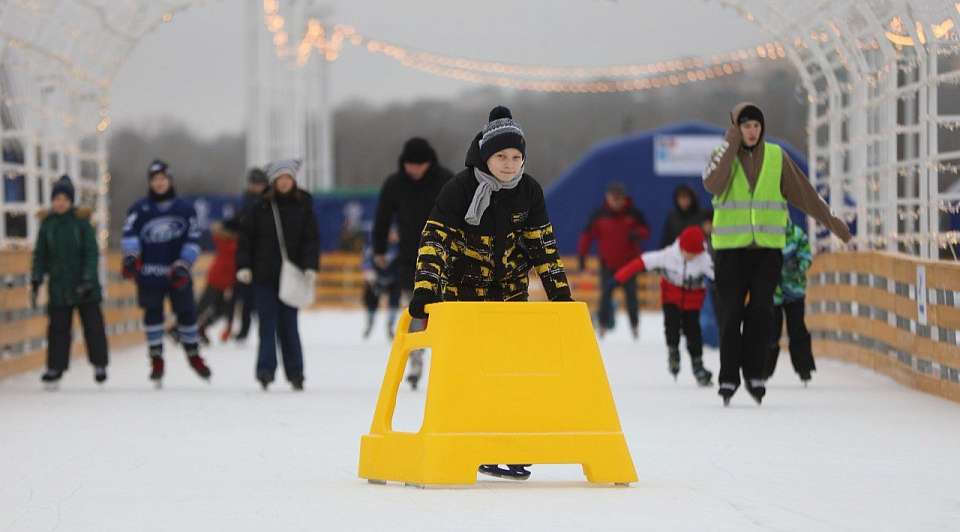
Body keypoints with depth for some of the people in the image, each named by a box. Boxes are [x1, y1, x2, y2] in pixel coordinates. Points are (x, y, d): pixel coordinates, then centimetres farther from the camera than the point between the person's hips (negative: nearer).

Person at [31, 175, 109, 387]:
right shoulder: (47, 223, 1)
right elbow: (40, 255, 6)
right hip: (58, 286, 2)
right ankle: (55, 367, 10)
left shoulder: (81, 221, -7)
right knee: (58, 327, 3)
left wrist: (88, 279, -17)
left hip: (84, 286, -2)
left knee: (93, 324, 4)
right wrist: (36, 281, 0)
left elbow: (92, 253, -9)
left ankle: (99, 364, 16)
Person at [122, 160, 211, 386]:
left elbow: (193, 240, 1)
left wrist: (183, 265, -10)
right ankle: (156, 359, 10)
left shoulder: (185, 209, 5)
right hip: (149, 272, 0)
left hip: (177, 273, 0)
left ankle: (193, 355, 22)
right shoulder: (139, 209, 4)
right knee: (152, 314, 1)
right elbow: (130, 234, -8)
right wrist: (131, 257, -25)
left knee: (186, 312, 4)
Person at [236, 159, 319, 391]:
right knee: (268, 322, -3)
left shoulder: (303, 205, 3)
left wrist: (311, 266, -9)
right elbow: (246, 235, 3)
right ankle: (266, 369, -5)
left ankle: (295, 372, 13)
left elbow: (311, 239, 3)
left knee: (289, 324, 4)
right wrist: (243, 265, -5)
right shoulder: (261, 205, 1)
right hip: (264, 275, 0)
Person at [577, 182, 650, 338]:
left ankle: (634, 325, 15)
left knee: (631, 295, 2)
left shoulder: (633, 214, -2)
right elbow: (587, 234, 0)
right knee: (606, 295, -4)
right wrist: (582, 255, -3)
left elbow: (645, 230, 5)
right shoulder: (600, 215, -4)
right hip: (608, 263, 0)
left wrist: (637, 233, -19)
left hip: (629, 262, 0)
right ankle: (603, 325, 8)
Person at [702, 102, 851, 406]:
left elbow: (803, 192, 9)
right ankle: (728, 378, 5)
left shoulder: (776, 157, 6)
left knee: (761, 312, -8)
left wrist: (830, 221, 6)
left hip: (767, 248, 1)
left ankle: (754, 373, 2)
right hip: (731, 248, -1)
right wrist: (732, 145, -17)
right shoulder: (723, 155, 1)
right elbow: (713, 184, -20)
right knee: (731, 314, -2)